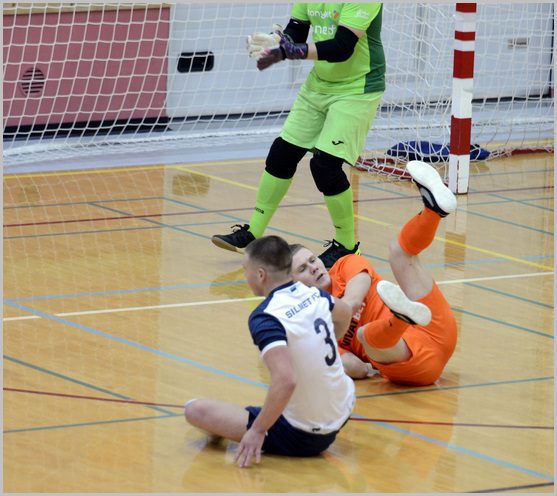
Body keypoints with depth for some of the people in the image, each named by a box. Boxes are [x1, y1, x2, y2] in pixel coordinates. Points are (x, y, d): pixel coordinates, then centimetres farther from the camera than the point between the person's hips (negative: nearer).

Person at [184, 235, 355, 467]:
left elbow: (285, 381, -36)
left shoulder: (265, 319, -23)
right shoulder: (313, 294, 0)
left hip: (301, 437, -8)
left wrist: (258, 431, -27)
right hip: (342, 412, 8)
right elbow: (345, 314, 24)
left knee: (196, 410, -13)